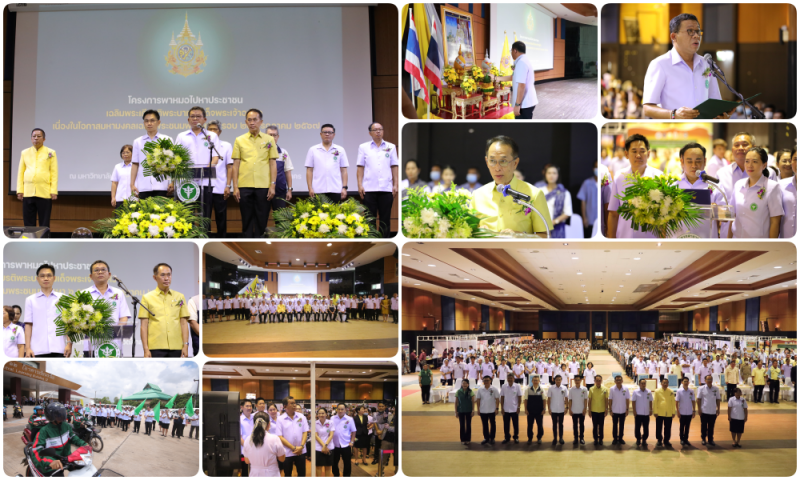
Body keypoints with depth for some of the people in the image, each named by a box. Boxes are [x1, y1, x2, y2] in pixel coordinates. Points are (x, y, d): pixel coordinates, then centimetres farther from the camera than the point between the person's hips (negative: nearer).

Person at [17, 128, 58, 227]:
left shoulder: (51, 153, 5)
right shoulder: (25, 153, 13)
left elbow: (54, 173, 1)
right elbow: (20, 173, 12)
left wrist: (54, 191, -7)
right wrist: (20, 190, 4)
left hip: (44, 193, -3)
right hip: (28, 193, 3)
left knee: (44, 224, 0)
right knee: (28, 223, 3)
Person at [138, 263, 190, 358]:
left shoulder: (179, 297, 12)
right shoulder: (147, 298, 6)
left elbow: (184, 323, 11)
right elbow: (144, 325, 3)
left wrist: (185, 345, 2)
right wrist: (146, 349, -4)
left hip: (176, 347, 2)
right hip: (156, 348, -2)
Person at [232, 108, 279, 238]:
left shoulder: (269, 140, 7)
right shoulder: (239, 140, 9)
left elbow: (273, 164, 6)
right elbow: (236, 164, 7)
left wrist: (272, 185, -3)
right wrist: (235, 187, 1)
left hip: (263, 186, 0)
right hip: (245, 186, 1)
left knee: (262, 220, 1)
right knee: (247, 220, 3)